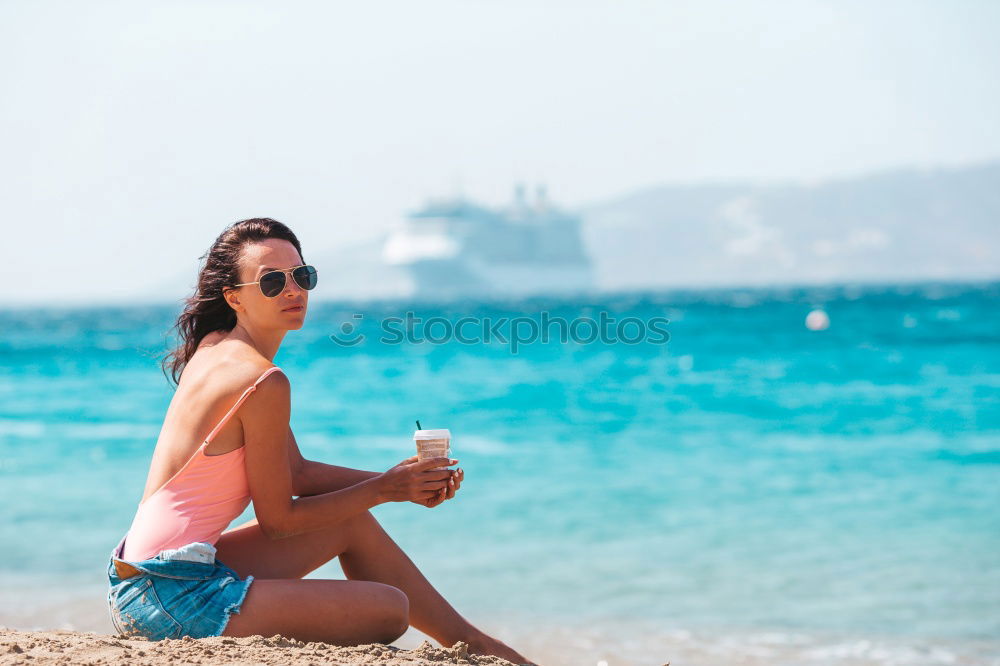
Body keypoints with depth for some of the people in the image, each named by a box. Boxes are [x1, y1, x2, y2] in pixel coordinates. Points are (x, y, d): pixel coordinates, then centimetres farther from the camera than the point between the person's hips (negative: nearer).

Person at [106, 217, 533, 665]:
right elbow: (277, 519, -11)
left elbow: (296, 472, 16)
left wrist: (400, 482, 7)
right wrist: (384, 489, -1)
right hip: (171, 596, -10)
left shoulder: (215, 348, 11)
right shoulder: (264, 381, -18)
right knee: (389, 610, -8)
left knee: (352, 523, 20)